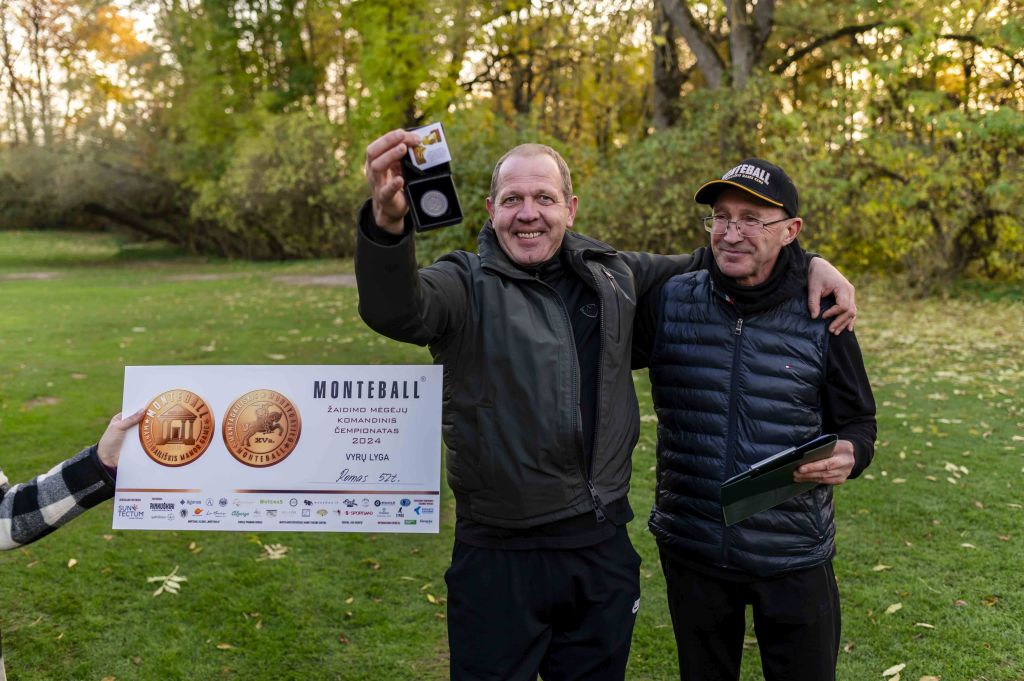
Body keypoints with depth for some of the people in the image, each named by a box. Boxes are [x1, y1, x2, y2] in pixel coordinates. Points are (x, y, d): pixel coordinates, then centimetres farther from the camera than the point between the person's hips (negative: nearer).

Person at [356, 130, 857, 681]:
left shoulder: (612, 276, 5)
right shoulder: (467, 285, -8)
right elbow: (395, 309, -29)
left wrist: (810, 263, 6)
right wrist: (388, 221, -50)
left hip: (604, 551, 4)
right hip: (500, 558, -4)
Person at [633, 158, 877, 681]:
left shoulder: (821, 318, -6)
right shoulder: (668, 303, -5)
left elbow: (857, 422, 3)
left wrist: (847, 455, -19)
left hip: (794, 559, -1)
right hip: (691, 553, 1)